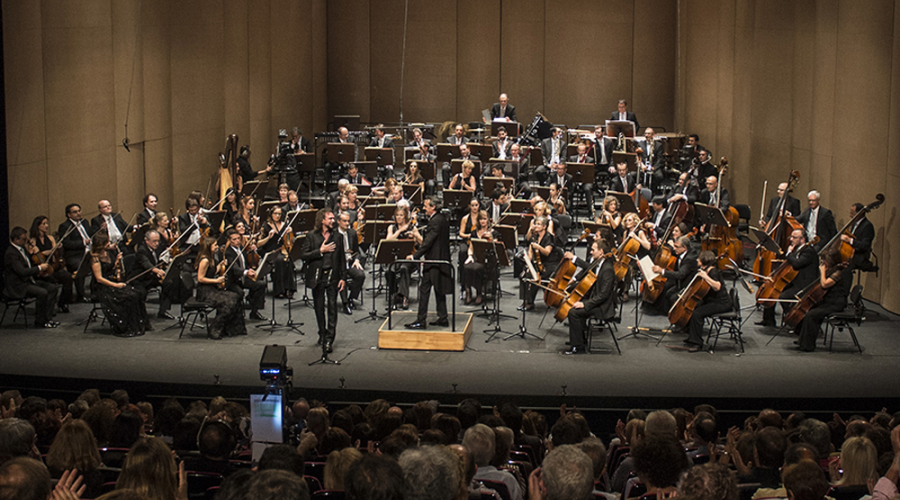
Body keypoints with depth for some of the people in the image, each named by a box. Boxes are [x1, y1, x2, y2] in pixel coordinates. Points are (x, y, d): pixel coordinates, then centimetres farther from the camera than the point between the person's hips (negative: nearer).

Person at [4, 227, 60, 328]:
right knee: (42, 292, -28)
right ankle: (40, 322, -15)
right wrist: (39, 268, -17)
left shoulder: (22, 249, 13)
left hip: (29, 281, 10)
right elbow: (22, 272, -28)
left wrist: (41, 271, 6)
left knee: (53, 288, -3)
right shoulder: (11, 253, -19)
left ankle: (48, 318, -2)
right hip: (18, 286, -10)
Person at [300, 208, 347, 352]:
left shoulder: (337, 237, 7)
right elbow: (303, 255, -7)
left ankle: (329, 339, -6)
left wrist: (343, 277, 3)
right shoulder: (311, 236, 1)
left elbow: (342, 259, 10)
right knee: (319, 307, 9)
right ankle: (322, 334, 26)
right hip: (317, 277, 0)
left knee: (332, 307, -7)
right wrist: (321, 251, -14)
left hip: (332, 276, 0)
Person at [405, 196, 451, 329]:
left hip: (433, 260, -10)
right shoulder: (443, 219, 11)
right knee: (439, 289, 15)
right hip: (442, 259, 10)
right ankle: (443, 318, 18)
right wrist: (423, 242, 15)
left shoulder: (435, 221, -19)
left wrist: (414, 256, -22)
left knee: (424, 289, -5)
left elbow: (428, 242, -24)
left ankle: (420, 321, -4)